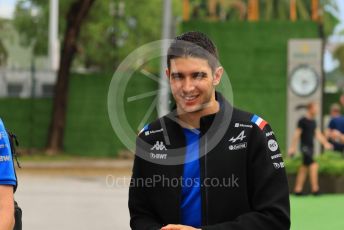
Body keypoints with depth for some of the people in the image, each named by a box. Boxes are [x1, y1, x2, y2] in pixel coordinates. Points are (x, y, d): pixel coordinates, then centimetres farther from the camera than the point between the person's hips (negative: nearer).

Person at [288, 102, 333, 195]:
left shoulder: (313, 121, 13)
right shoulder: (302, 121, -9)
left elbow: (318, 134, 18)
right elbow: (297, 134, -10)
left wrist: (325, 143, 10)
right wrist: (292, 147, -12)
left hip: (311, 147, 8)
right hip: (305, 147, -8)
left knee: (304, 168, 9)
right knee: (314, 166, -16)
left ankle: (298, 189, 13)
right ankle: (315, 189, -16)